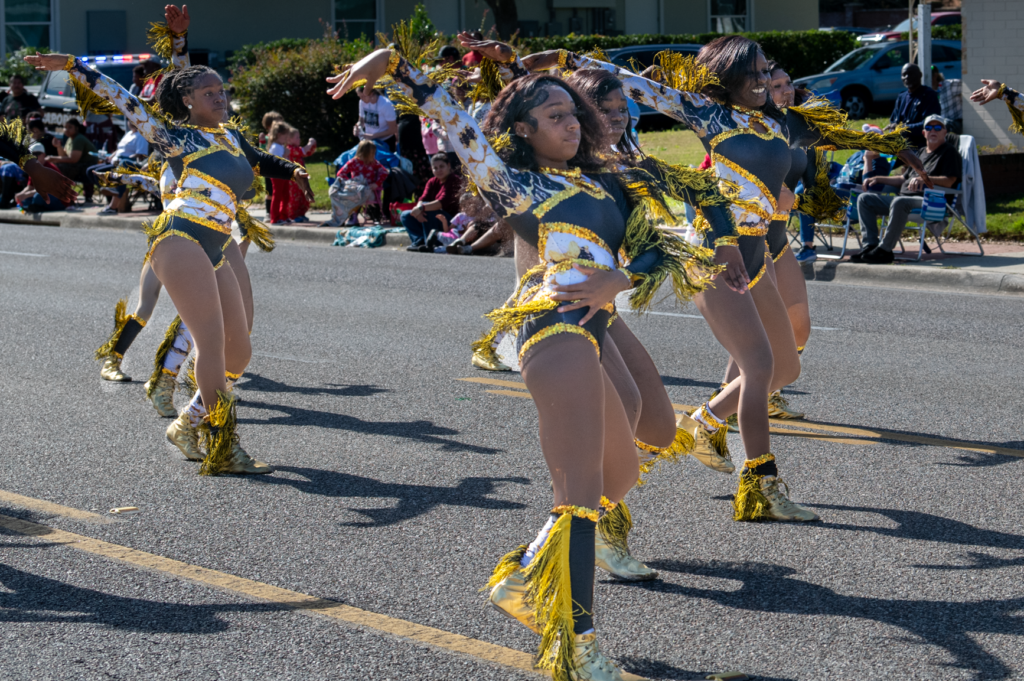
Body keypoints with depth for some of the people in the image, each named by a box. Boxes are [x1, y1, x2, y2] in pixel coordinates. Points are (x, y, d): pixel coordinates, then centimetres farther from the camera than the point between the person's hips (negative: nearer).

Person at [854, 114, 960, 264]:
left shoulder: (949, 152, 3)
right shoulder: (921, 153, 29)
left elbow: (949, 181, -12)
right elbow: (903, 179, 34)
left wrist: (924, 178, -26)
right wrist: (878, 179, 24)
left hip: (931, 201, -9)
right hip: (904, 197, 9)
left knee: (899, 202, -41)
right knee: (864, 199, 1)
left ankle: (885, 250, -37)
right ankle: (870, 244, -12)